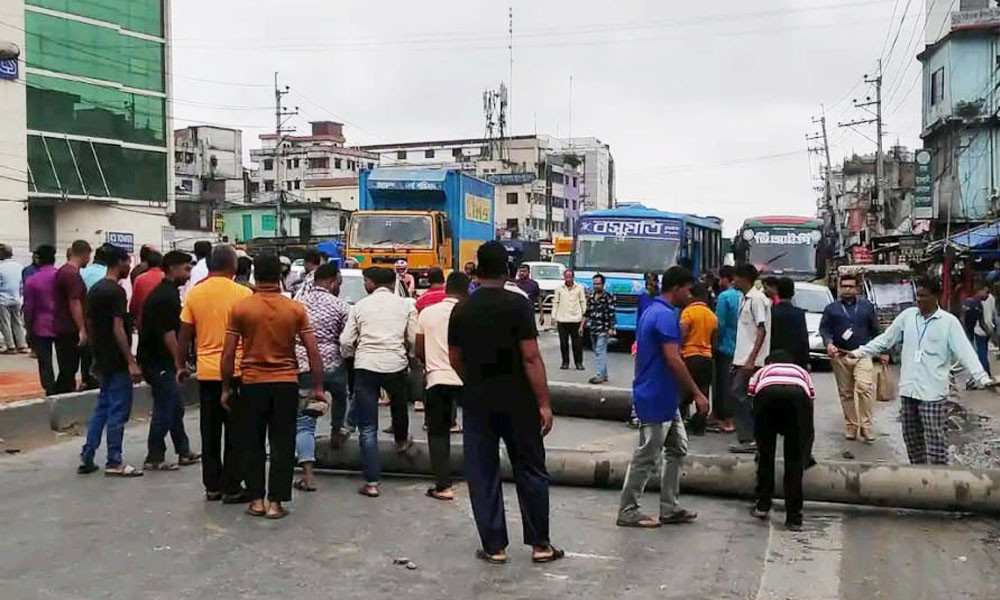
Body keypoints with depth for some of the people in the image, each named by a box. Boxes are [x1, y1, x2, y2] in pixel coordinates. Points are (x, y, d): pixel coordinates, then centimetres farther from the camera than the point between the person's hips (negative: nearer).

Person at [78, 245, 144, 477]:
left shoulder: (95, 290, 11)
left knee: (102, 408, 16)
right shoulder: (116, 291, -16)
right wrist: (131, 362, -20)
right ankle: (114, 463, 4)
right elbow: (118, 329, -21)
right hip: (117, 362, -9)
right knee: (118, 410, -2)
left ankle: (86, 458, 17)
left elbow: (89, 324, 16)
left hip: (102, 360, 9)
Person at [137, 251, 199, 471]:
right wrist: (178, 362, -17)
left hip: (157, 359, 10)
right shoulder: (167, 296, -17)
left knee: (175, 408, 15)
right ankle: (154, 458, 5)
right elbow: (168, 333, -21)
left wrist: (178, 361, 21)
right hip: (160, 362, -10)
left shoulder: (162, 292, 15)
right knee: (164, 410, -3)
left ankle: (184, 452, 24)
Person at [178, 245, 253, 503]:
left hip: (206, 373, 4)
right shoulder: (243, 294, -8)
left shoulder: (194, 294, 2)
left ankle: (212, 487, 18)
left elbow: (185, 336, 6)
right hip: (236, 372, -3)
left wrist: (181, 365, 17)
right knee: (235, 434, 4)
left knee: (210, 433, 12)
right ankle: (232, 488, 5)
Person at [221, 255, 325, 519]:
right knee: (282, 445, 6)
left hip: (252, 384, 0)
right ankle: (275, 502, 7)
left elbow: (228, 353, -3)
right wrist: (317, 387, 3)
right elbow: (313, 351, -4)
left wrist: (226, 388, 7)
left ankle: (256, 500, 16)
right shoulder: (295, 308, -3)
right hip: (286, 384, 0)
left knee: (252, 445, 13)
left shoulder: (241, 308, -4)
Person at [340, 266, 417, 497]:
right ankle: (401, 441, 57)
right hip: (395, 364, 1)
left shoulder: (360, 306, 5)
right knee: (399, 405, 33)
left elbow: (345, 341, 1)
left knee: (368, 428, 4)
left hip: (365, 366, -1)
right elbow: (414, 340, 1)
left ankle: (371, 483, 3)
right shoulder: (405, 305, 5)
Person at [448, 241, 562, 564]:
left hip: (476, 402, 2)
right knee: (530, 471, 9)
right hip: (517, 401, -2)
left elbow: (455, 360, 8)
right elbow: (531, 358, -14)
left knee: (482, 475, 9)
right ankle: (540, 544, 15)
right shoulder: (518, 304, -9)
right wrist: (544, 403, -10)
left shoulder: (461, 310, 2)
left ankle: (494, 546, 14)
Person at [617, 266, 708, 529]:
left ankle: (670, 508, 20)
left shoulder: (652, 311, 13)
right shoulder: (666, 316, -19)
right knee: (646, 457, -1)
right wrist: (697, 394, -19)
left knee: (677, 449, 15)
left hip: (664, 399, 10)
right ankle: (627, 511, 10)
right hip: (656, 400, -10)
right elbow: (674, 361, -24)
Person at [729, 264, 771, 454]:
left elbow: (762, 331, -17)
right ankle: (749, 438, 15)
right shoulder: (745, 299, 15)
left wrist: (751, 359, -22)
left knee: (739, 395, -9)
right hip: (742, 358, 9)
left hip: (751, 359, -9)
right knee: (741, 396, 10)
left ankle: (748, 440, -4)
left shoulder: (756, 299, -13)